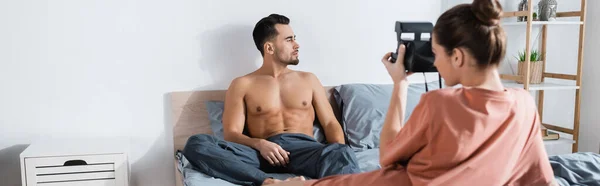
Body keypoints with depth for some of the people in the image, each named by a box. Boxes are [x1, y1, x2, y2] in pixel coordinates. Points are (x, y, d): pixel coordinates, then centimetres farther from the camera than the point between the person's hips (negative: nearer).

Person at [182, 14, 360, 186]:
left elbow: (330, 123, 18)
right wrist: (259, 144, -15)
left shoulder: (308, 79, 23)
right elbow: (231, 134, 8)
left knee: (345, 155, -35)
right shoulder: (242, 84, 15)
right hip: (265, 154, -1)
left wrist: (340, 155, -5)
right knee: (196, 143, -27)